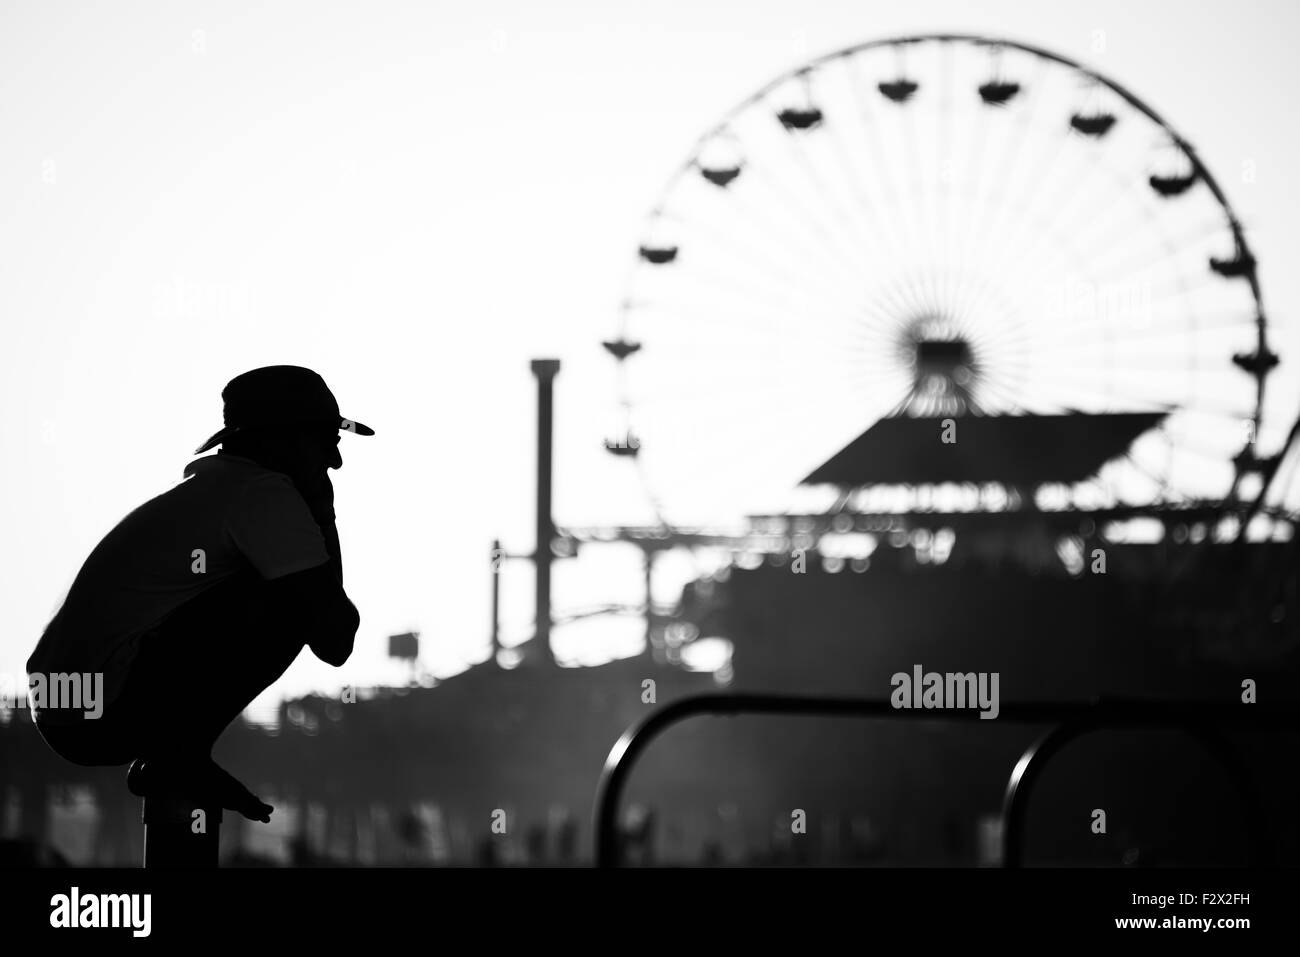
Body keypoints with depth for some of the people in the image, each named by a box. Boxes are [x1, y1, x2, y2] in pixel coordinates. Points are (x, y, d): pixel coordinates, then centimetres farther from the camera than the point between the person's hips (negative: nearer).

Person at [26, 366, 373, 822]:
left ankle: (161, 754, 11)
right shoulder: (265, 494, -9)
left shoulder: (208, 485, 20)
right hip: (109, 714, -10)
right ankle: (178, 752, -8)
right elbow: (332, 641, -11)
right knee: (290, 600, -13)